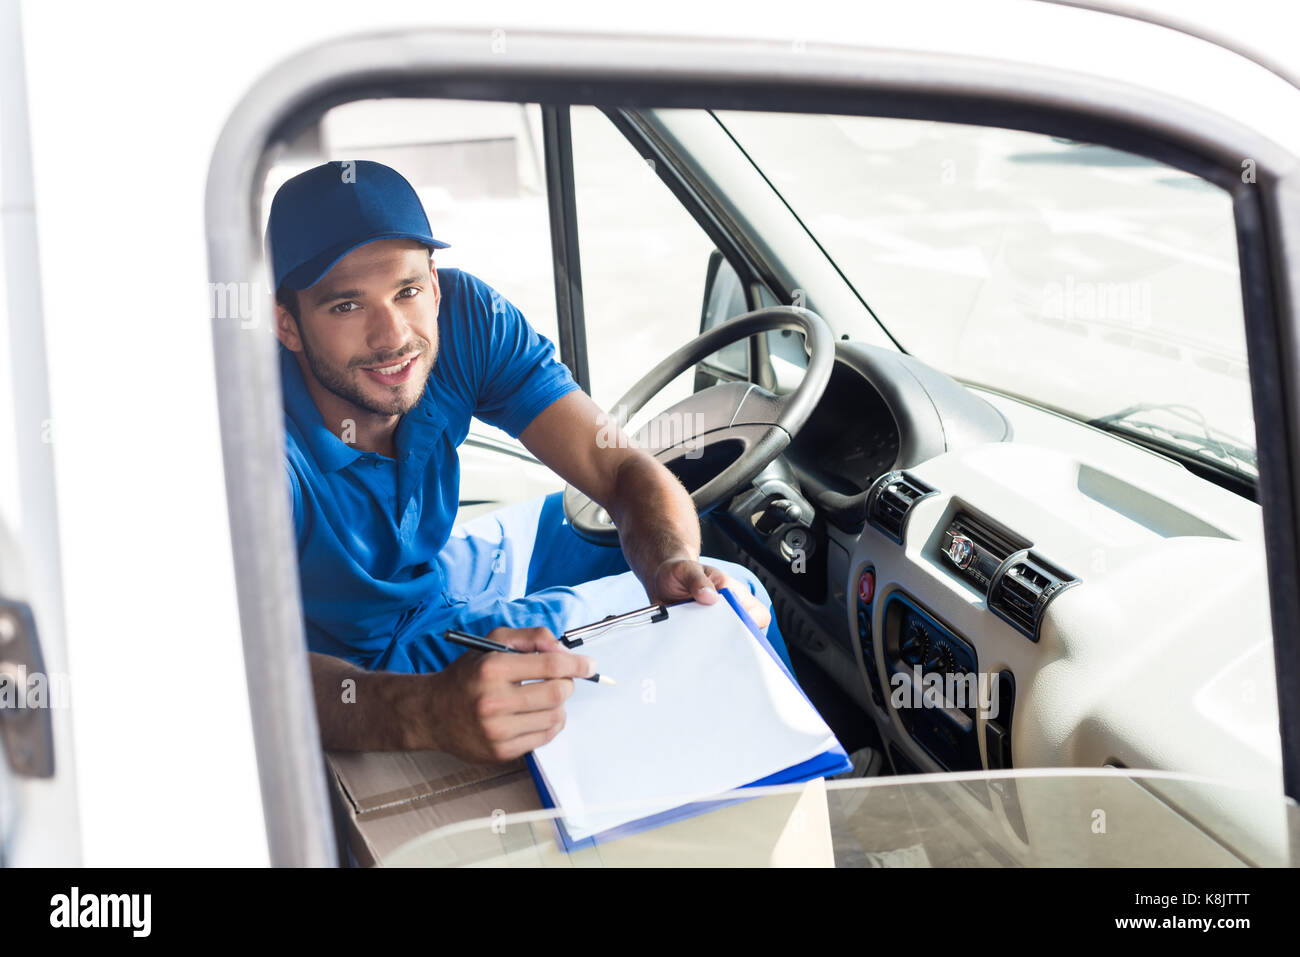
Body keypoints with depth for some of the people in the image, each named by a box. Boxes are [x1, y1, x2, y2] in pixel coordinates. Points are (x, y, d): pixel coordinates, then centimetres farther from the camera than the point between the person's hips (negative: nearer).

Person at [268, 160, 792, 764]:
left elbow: (619, 469, -23)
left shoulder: (466, 316, -22)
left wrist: (672, 565, -46)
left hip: (437, 569, 6)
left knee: (722, 592, 6)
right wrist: (428, 712, -65)